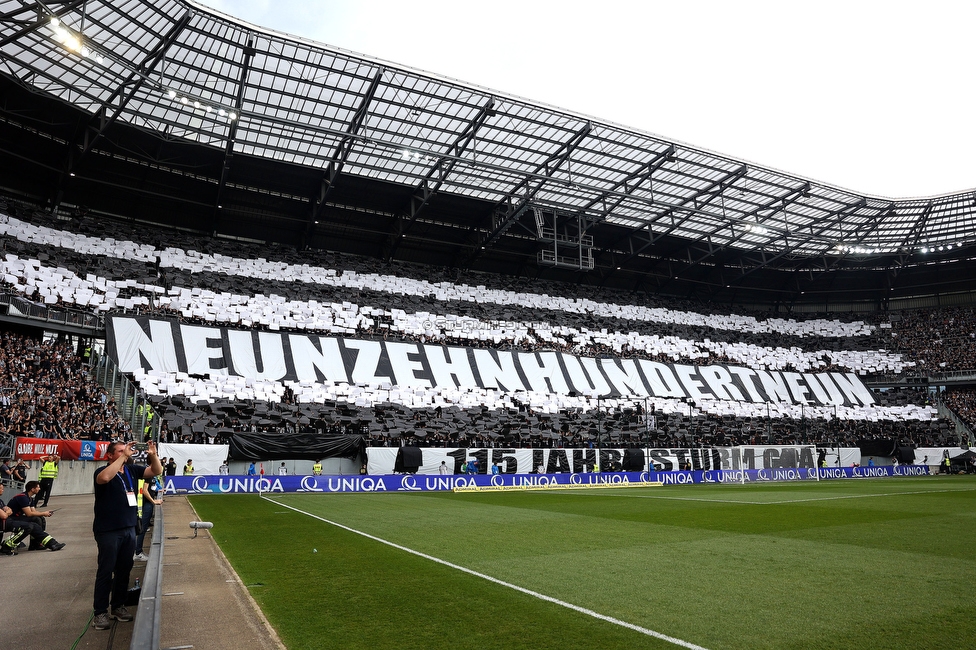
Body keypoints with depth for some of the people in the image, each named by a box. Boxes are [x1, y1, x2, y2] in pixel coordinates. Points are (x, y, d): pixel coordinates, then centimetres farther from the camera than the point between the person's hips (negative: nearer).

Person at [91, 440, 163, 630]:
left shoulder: (132, 470, 5)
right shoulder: (102, 471, -11)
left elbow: (156, 471, 2)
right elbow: (104, 478, -34)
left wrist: (153, 455, -16)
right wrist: (124, 455, -32)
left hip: (129, 529, 6)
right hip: (108, 531, -6)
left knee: (124, 570, 14)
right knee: (105, 571, 2)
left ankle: (118, 606, 26)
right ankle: (100, 612, 12)